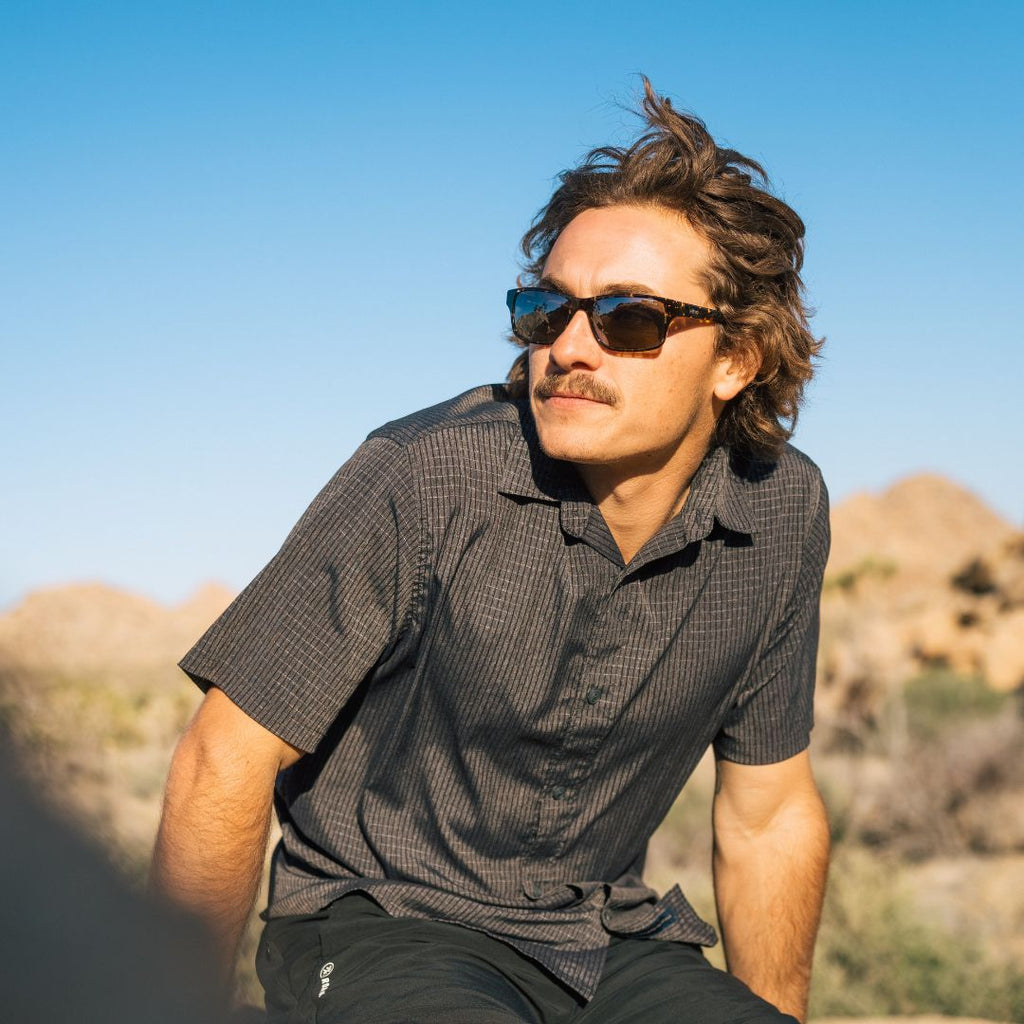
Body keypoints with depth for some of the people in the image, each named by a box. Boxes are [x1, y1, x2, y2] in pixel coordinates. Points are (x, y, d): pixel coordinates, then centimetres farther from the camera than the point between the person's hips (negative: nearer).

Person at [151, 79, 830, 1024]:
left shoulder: (781, 511, -4)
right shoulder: (425, 480, -19)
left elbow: (769, 813, 8)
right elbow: (222, 768, -12)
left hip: (616, 942, 5)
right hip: (383, 922, -5)